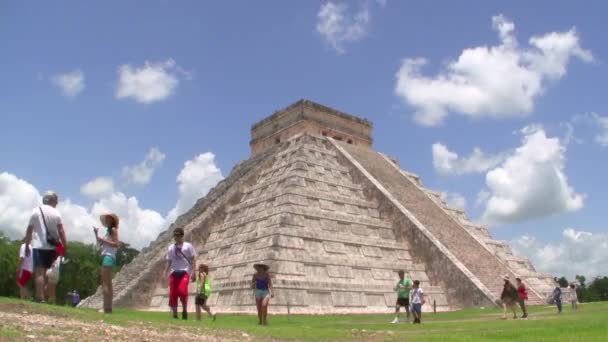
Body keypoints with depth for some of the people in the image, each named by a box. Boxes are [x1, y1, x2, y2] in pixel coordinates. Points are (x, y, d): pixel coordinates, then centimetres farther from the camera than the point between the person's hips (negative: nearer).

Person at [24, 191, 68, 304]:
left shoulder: (35, 211, 4)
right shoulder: (56, 213, 2)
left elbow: (29, 230, 4)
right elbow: (61, 231, -2)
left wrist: (27, 245, 11)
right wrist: (65, 247, 1)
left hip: (38, 246, -1)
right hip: (51, 247, 1)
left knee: (39, 272, -4)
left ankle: (40, 297, -9)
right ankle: (51, 299, 11)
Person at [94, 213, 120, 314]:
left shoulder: (113, 229, -5)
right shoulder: (108, 230, 22)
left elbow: (116, 244, -16)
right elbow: (100, 243, 21)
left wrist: (104, 240, -15)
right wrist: (96, 233, 11)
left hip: (109, 257, -10)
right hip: (105, 257, 10)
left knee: (106, 283, -14)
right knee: (106, 283, 8)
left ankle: (107, 308, -17)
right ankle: (108, 307, 10)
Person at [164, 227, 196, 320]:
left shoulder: (188, 246, 4)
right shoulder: (171, 248, 15)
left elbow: (193, 260, 2)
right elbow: (169, 261, 16)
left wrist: (193, 272, -9)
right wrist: (165, 273, 5)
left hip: (184, 272, -4)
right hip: (174, 272, 4)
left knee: (182, 291, -22)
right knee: (172, 294, -2)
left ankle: (184, 310, -1)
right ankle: (174, 314, 9)